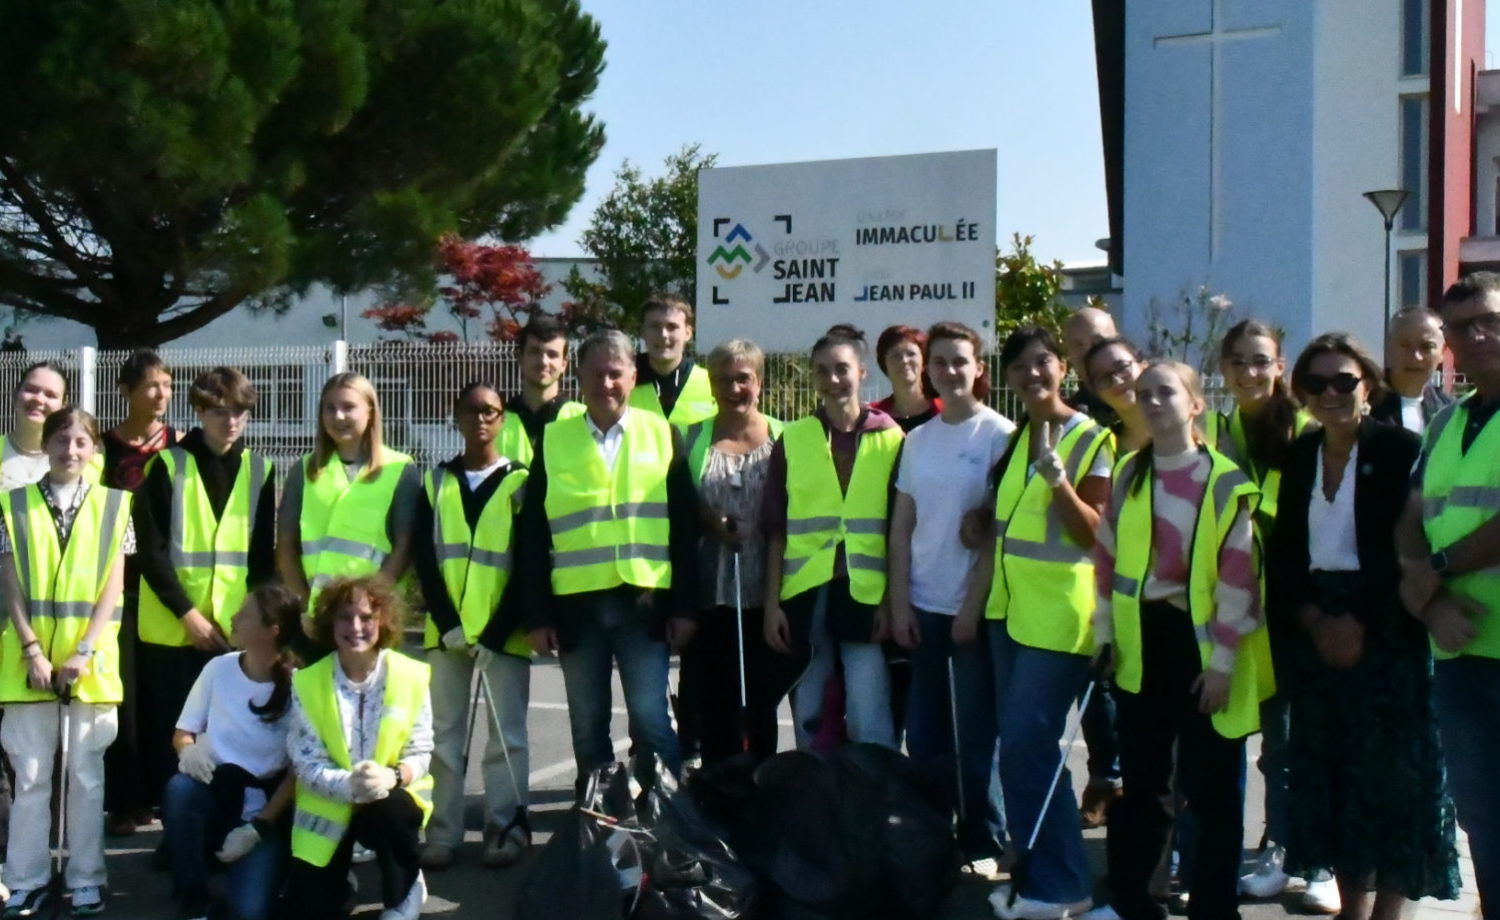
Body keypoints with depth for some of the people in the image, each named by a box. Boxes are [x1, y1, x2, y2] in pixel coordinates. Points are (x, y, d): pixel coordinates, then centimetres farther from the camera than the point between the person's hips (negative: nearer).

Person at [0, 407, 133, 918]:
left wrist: (84, 651, -11)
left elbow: (113, 587, -1)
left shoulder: (113, 505, 3)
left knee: (86, 772, 5)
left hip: (90, 660, 0)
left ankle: (86, 879, 13)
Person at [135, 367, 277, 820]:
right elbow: (151, 551, -5)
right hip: (172, 629, -2)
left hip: (236, 630, 2)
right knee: (173, 736, 1)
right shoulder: (168, 465, 0)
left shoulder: (259, 471, 9)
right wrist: (188, 613, -11)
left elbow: (263, 556, 9)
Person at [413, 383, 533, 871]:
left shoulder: (521, 482, 2)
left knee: (507, 734, 0)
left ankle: (506, 830, 6)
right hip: (444, 629, 2)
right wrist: (447, 624, -9)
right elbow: (423, 557, 3)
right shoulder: (434, 481, 10)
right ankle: (442, 834, 7)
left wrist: (495, 632, -10)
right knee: (444, 733, 3)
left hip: (503, 632, -2)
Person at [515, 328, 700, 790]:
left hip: (645, 602, -1)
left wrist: (685, 606, -3)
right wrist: (536, 615, -1)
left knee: (651, 721, -4)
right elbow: (531, 535, 5)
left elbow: (685, 527, 3)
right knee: (587, 730, 10)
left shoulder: (662, 434, 5)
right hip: (576, 605, 1)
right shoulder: (553, 440, 6)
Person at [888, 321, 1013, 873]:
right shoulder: (918, 439, 9)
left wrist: (974, 605, -12)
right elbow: (901, 527, 8)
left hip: (974, 607, -4)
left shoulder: (999, 435, -5)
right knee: (924, 732, 9)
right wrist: (899, 602, 1)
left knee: (975, 732, 3)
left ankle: (982, 843, 14)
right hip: (923, 605, 4)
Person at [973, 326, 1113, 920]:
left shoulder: (1090, 438, -9)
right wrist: (979, 593, 15)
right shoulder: (1014, 438, 13)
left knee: (1025, 746, -8)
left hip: (1057, 613, -7)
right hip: (1009, 607, 7)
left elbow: (1094, 533, -13)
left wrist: (1057, 477, -26)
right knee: (1021, 747, 11)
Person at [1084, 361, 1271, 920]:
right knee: (1140, 777, 13)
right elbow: (1107, 556, 12)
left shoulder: (1225, 482, -8)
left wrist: (1222, 659, -14)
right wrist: (1104, 631, 8)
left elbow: (1238, 575, -11)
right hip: (1142, 643, 5)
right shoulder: (1127, 474, 7)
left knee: (1210, 784, 4)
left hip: (1200, 642, -5)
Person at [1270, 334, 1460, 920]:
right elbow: (1283, 551, 7)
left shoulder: (1400, 449, -6)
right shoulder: (1299, 456, 10)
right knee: (1331, 777, 8)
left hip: (1383, 631, -5)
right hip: (1313, 633, 5)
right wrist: (1314, 619, -7)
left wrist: (1361, 623, -17)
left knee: (1391, 778, -2)